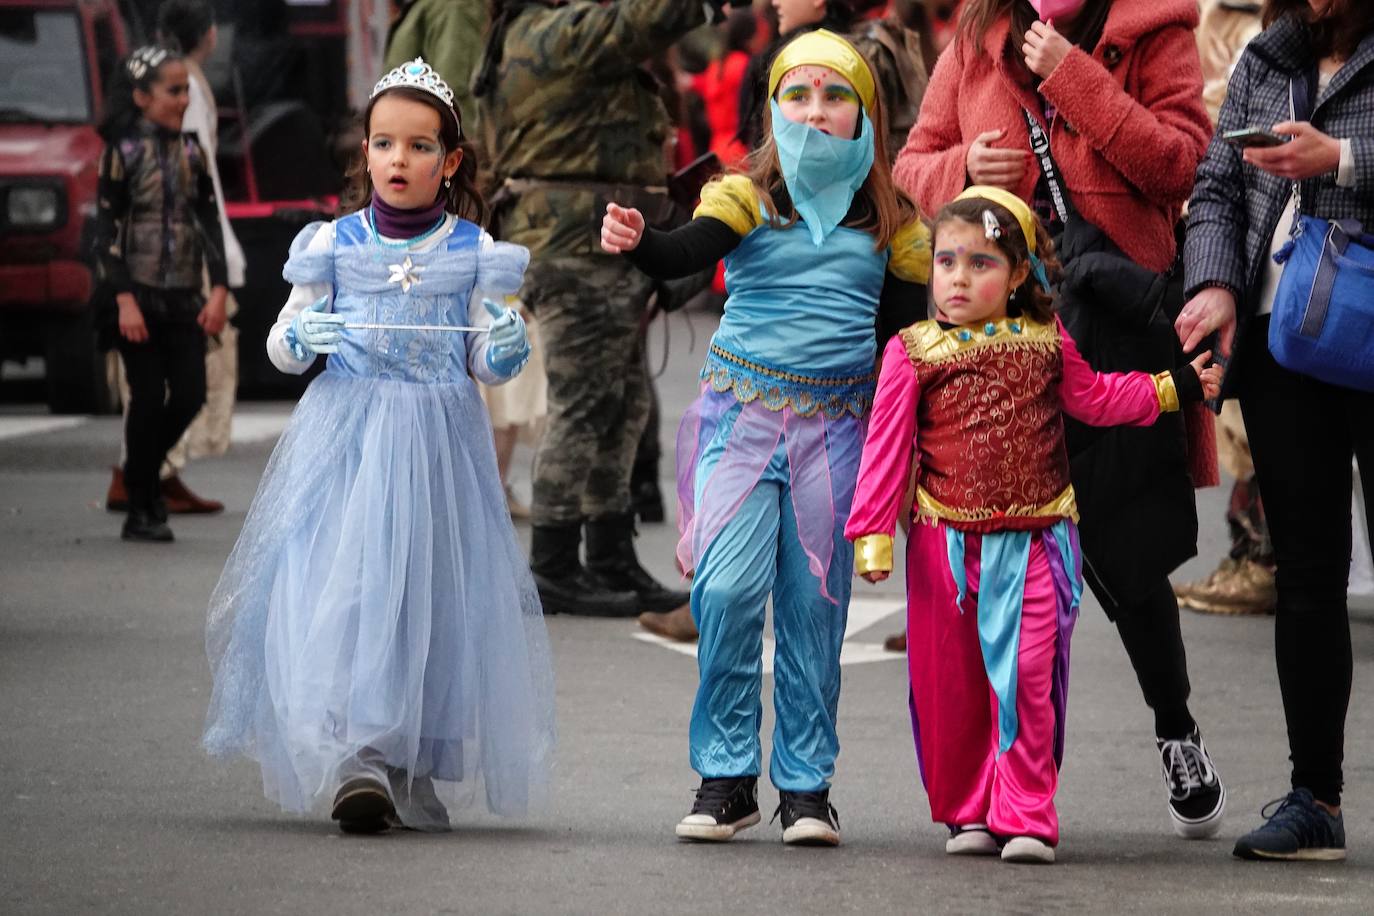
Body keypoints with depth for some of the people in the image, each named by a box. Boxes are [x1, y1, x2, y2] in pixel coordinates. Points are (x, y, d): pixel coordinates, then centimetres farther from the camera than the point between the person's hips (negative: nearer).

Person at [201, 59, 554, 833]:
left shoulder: (472, 254, 5)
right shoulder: (333, 246, 4)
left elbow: (482, 362, 7)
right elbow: (282, 343, 9)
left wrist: (505, 349, -15)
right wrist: (300, 339, -14)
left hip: (439, 446, 1)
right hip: (347, 439, -1)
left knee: (433, 595, 1)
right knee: (338, 587, -14)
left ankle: (417, 770, 14)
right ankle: (356, 762, -18)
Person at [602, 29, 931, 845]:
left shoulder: (891, 226, 9)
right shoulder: (747, 199, 3)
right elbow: (684, 255, -16)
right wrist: (637, 241, -38)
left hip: (835, 424, 1)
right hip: (741, 413, -1)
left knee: (814, 603, 1)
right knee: (727, 589, -12)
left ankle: (806, 784, 11)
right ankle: (727, 777, -1)